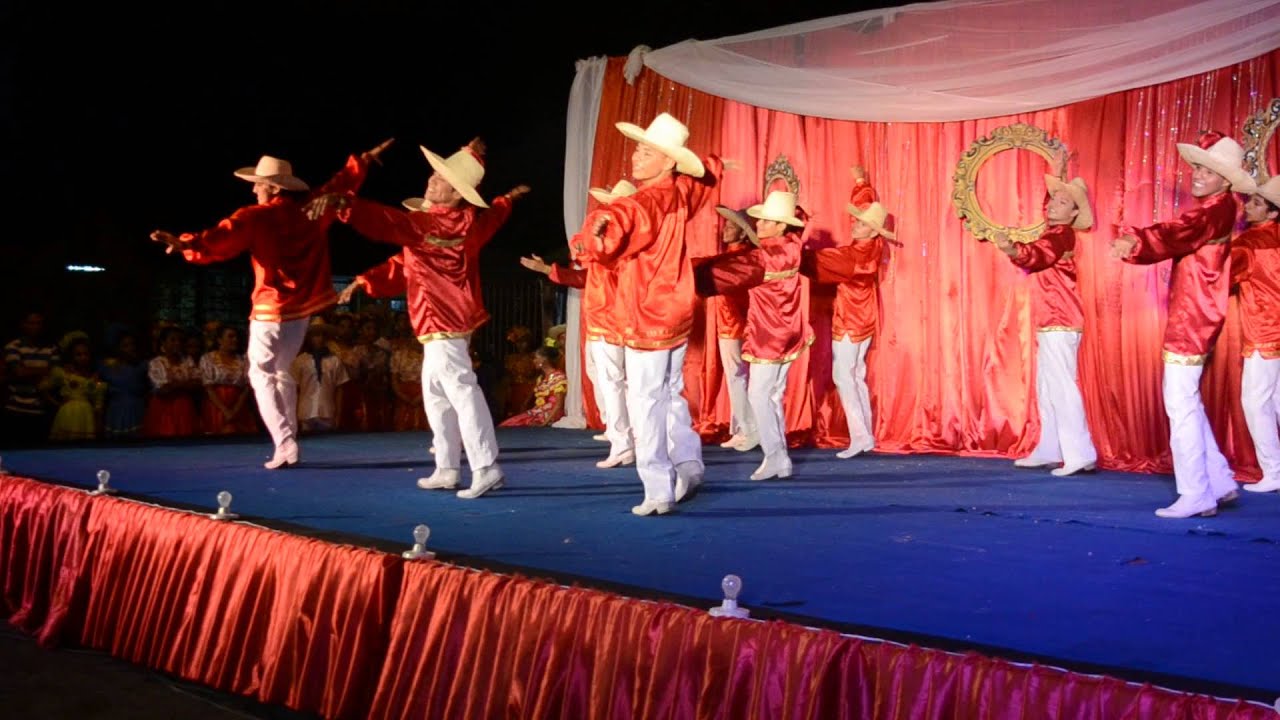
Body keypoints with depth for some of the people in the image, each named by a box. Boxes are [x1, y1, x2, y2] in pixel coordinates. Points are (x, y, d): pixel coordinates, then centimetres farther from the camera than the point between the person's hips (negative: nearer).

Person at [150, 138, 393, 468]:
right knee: (281, 372, 19)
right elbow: (343, 182, 18)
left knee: (262, 375, 2)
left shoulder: (254, 218, -12)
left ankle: (285, 445, -11)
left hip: (272, 308, -6)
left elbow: (219, 240, -26)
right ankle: (288, 444, 18)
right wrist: (366, 159, 32)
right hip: (303, 305, 6)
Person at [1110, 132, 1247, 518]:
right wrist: (1135, 244, 1)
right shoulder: (1212, 210, 21)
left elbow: (1179, 233, -31)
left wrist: (1137, 241, -45)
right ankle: (1220, 483, 23)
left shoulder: (1218, 208, -12)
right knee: (1188, 403, 16)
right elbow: (1178, 241, 16)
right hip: (1190, 318, 10)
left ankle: (1196, 496, -4)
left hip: (1192, 320, -10)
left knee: (1181, 403, -8)